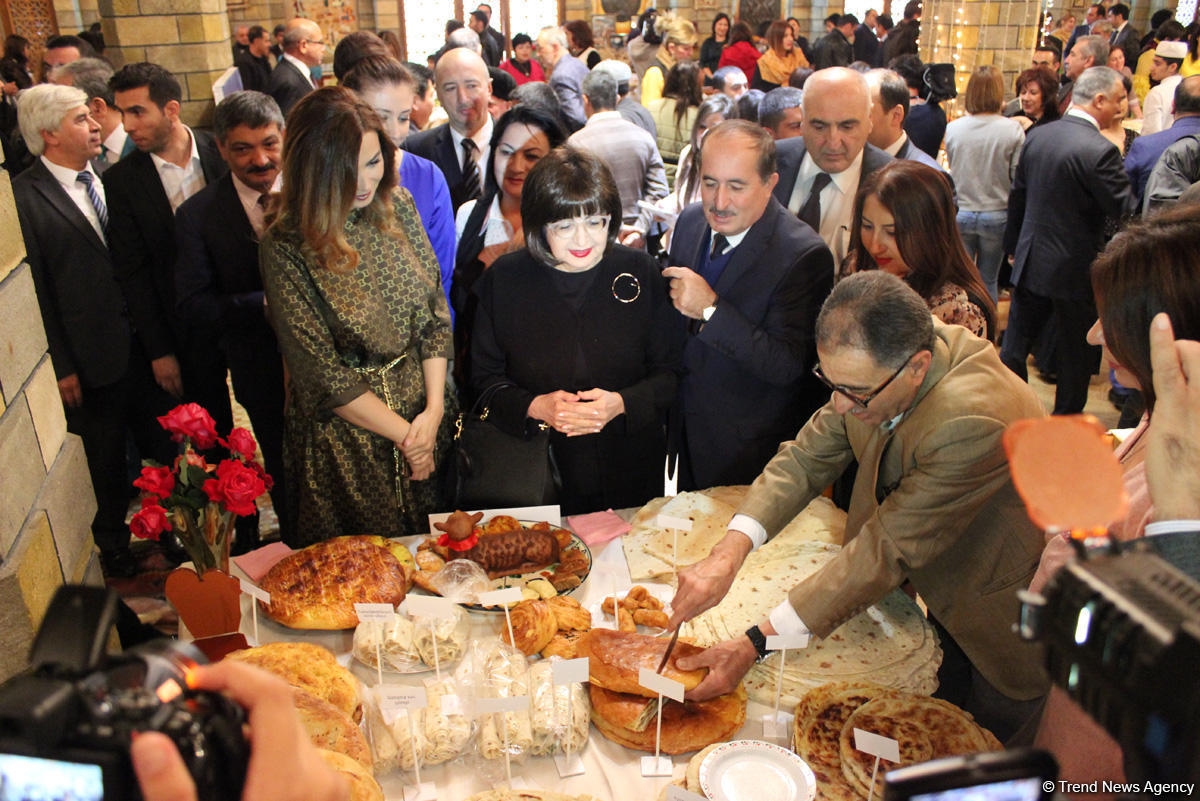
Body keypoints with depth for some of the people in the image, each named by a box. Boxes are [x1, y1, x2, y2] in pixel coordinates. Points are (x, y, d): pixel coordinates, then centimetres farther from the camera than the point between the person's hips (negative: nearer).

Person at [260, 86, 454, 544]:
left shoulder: (397, 206, -4)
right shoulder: (287, 248, -18)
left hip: (423, 411, 4)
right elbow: (320, 374, -16)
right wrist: (403, 433, -13)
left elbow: (435, 313, 0)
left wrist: (433, 410, -10)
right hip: (347, 433, -4)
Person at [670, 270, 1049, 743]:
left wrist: (755, 645, -34)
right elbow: (807, 457, -13)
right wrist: (728, 554, -29)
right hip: (947, 596, 6)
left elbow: (889, 550, -35)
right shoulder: (878, 361, -19)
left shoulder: (973, 422, -40)